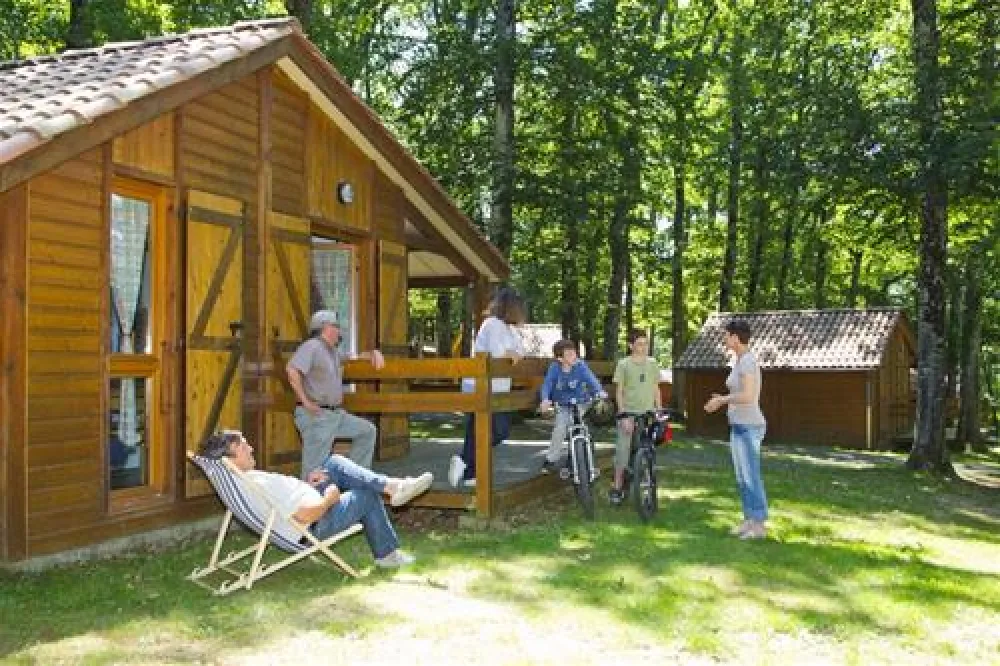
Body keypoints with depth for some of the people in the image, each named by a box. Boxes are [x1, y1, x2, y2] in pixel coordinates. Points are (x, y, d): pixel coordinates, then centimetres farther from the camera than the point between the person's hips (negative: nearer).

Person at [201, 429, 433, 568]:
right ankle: (387, 554, 22)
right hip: (311, 531, -10)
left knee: (334, 462, 8)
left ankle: (392, 486, 5)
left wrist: (305, 484, 6)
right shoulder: (262, 485, -35)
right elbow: (307, 516, -33)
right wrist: (330, 498, -16)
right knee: (367, 497, 3)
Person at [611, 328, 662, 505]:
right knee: (623, 450, -5)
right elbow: (619, 392, -3)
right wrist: (624, 416, -11)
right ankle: (617, 487, 5)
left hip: (648, 414, 3)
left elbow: (656, 389, 13)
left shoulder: (652, 363, 7)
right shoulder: (624, 364, -4)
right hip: (629, 414, -3)